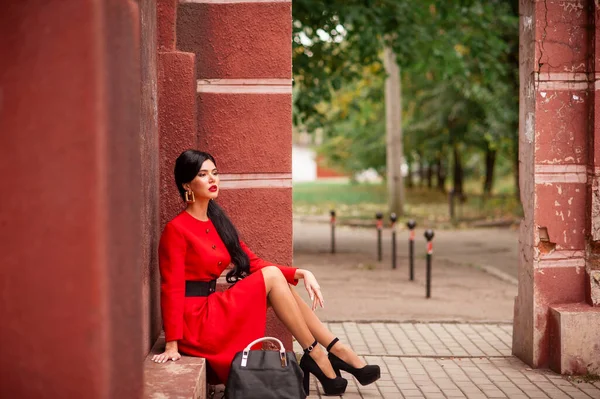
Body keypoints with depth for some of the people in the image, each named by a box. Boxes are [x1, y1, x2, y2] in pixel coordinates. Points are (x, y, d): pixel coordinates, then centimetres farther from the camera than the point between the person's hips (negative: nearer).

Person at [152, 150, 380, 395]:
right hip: (196, 322, -8)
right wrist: (172, 346, -22)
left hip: (214, 309, 8)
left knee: (281, 284, -4)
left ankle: (338, 351, -2)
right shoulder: (177, 229, -13)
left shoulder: (217, 222, 12)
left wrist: (301, 273, -3)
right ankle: (316, 356, -9)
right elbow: (172, 289, -17)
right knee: (272, 277, -15)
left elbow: (254, 264, 9)